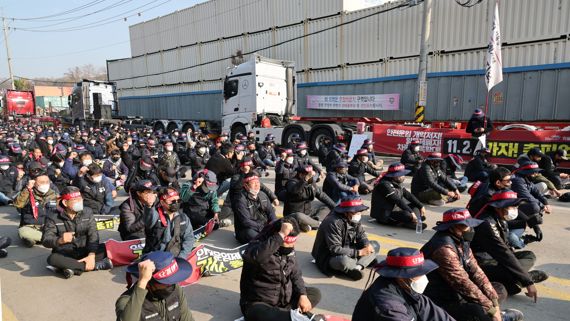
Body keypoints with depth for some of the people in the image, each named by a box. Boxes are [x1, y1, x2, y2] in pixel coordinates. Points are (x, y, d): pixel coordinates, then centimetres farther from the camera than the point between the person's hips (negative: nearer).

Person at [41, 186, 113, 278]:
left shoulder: (87, 212, -1)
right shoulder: (53, 216, -6)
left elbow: (93, 236, -10)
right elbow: (45, 241, -12)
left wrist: (91, 255, -25)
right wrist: (60, 240, -35)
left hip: (84, 253, 1)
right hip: (64, 256, -1)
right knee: (52, 259, -34)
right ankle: (97, 265, -28)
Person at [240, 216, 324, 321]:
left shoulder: (289, 250, 0)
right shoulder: (257, 245, -22)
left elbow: (296, 274, 8)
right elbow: (257, 256, -48)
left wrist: (302, 295, -9)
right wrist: (281, 234, -45)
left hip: (284, 298, 7)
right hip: (258, 303, -7)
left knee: (315, 293, 2)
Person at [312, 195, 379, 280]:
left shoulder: (354, 219, -4)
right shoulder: (333, 223, -28)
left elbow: (361, 234, 6)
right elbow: (335, 249, -29)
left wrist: (367, 244, -17)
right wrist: (359, 252, -28)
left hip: (348, 251, 8)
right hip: (330, 257, -8)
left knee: (375, 246, -1)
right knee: (343, 260, -41)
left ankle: (358, 267, -20)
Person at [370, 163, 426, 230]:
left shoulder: (397, 182, 7)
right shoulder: (385, 184, -22)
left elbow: (408, 195, 9)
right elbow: (398, 200, -26)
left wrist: (421, 206, 4)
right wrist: (411, 212, -26)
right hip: (385, 216, -10)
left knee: (415, 205, 5)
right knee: (408, 215, -33)